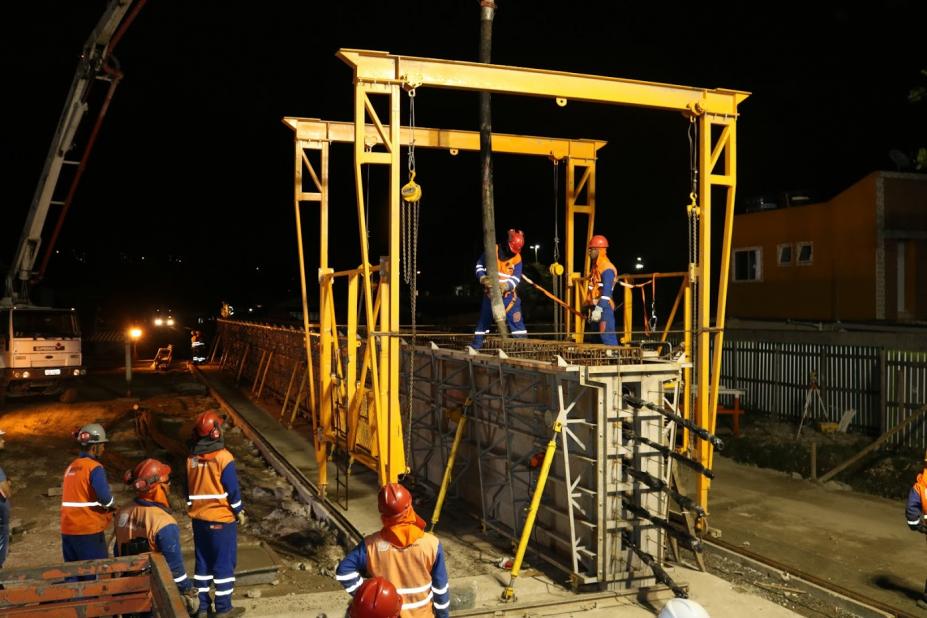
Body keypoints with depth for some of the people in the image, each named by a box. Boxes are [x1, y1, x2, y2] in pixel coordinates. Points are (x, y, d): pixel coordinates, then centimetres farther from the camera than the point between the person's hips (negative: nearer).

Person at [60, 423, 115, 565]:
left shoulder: (71, 467, 12)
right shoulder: (95, 467, -12)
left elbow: (76, 495, 15)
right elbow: (105, 497, -22)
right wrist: (111, 505, -1)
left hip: (68, 529, 7)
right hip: (88, 530, -7)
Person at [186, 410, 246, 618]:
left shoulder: (191, 458, 1)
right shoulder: (223, 457, -17)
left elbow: (188, 489, 10)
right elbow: (233, 490, -13)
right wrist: (240, 512, -1)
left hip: (199, 518, 6)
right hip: (222, 519, -6)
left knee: (203, 561, 14)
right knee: (224, 562, 3)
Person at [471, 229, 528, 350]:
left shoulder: (517, 258, -8)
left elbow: (516, 278, -11)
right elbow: (479, 265, 2)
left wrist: (506, 286, -31)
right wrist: (482, 278, -16)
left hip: (508, 294, -1)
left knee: (516, 321, -8)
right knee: (483, 321, 9)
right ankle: (475, 346, 18)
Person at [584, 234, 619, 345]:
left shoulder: (607, 268, -12)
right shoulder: (596, 267, 19)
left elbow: (606, 291, -21)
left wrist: (599, 308, -26)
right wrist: (592, 308, 23)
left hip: (604, 308, -10)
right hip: (597, 307, 10)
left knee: (607, 336, -13)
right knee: (601, 336, 12)